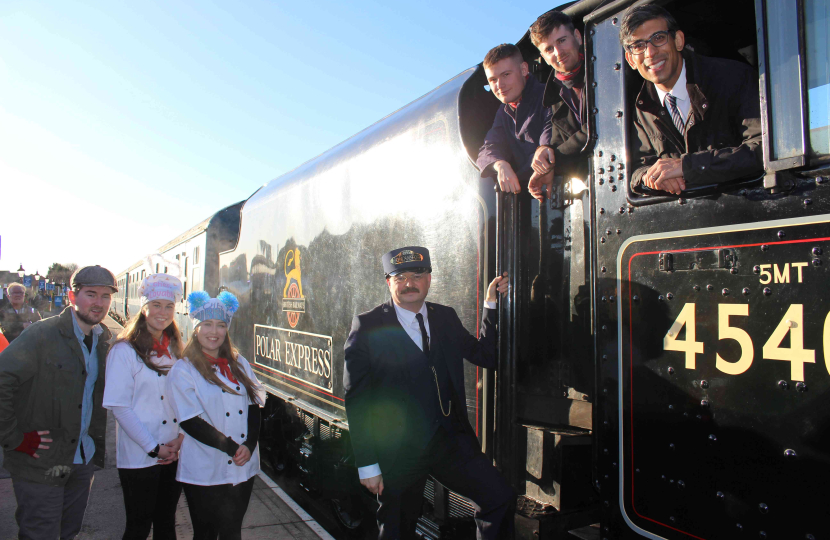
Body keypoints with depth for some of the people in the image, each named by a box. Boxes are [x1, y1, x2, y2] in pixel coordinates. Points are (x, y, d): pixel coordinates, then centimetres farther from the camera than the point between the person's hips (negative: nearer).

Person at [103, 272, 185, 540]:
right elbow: (119, 406, -12)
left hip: (174, 454, 5)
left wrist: (180, 438, -5)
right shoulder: (124, 351, -8)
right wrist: (153, 447, -14)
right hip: (139, 457, -5)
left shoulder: (175, 350, 9)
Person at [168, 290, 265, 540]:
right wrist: (232, 447, -16)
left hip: (243, 469, 4)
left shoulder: (239, 364, 9)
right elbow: (191, 422, -12)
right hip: (204, 472, -4)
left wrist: (249, 446, -12)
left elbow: (254, 407, 4)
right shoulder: (182, 370, -5)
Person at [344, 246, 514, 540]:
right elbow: (356, 399, -8)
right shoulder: (367, 326, -7)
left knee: (501, 497, -7)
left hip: (451, 439, 4)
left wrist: (492, 304, -1)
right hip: (398, 448, -3)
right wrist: (367, 465, -10)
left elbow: (487, 356, 7)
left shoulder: (446, 317, 7)